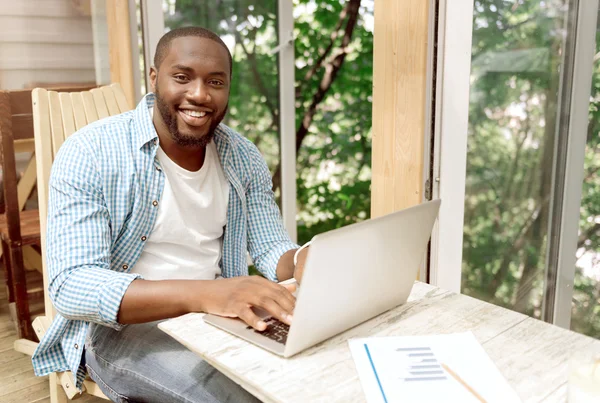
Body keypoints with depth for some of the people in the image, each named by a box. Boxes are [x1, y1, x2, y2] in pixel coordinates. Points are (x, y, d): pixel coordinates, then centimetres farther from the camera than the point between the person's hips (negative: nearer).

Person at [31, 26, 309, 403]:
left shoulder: (245, 157, 1)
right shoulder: (90, 153, -16)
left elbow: (273, 249, 2)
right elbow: (71, 286, -24)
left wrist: (305, 263, -25)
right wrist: (203, 294, -39)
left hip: (218, 316, 5)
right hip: (125, 325, -4)